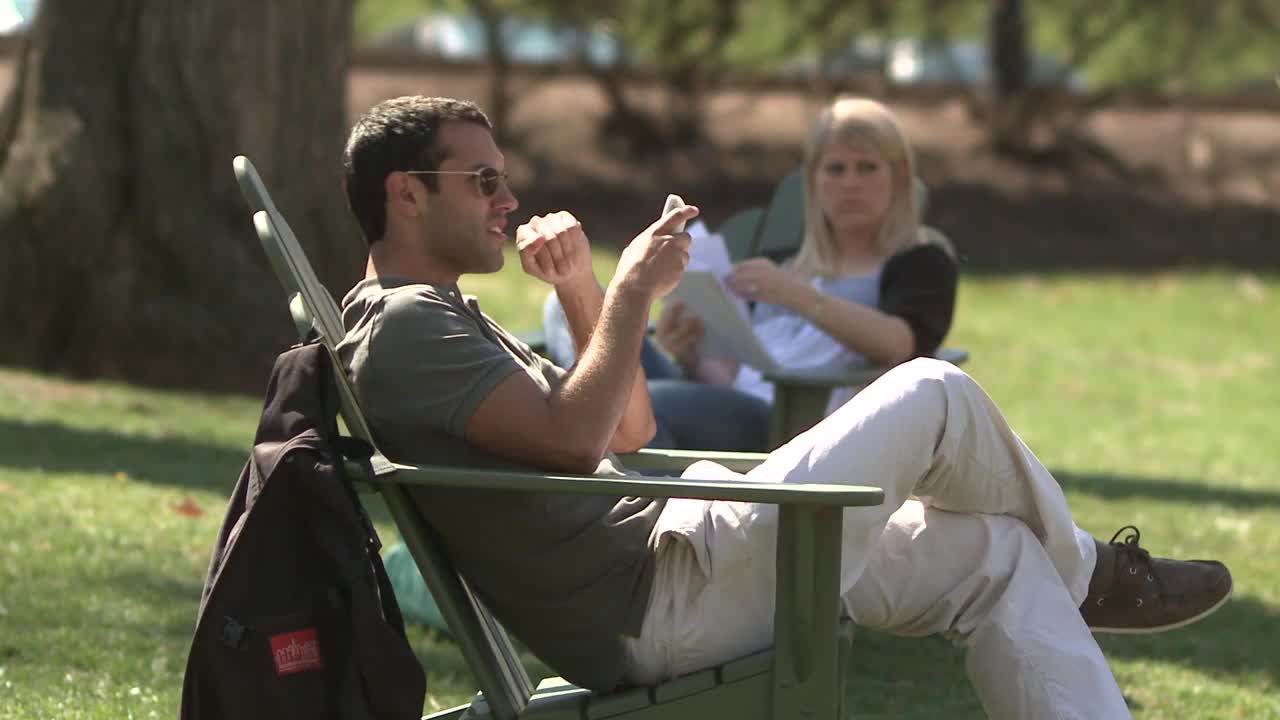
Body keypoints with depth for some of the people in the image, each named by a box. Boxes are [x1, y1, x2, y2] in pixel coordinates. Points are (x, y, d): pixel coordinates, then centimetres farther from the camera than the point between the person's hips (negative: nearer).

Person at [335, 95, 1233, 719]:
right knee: (936, 397, -4)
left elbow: (629, 431, 25)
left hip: (654, 575, 11)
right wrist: (632, 291, -13)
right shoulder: (402, 327, -13)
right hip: (652, 606, -11)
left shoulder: (443, 315, 22)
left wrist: (583, 290, 12)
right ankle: (1082, 577, 22)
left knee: (1000, 555, 8)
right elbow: (570, 438, -25)